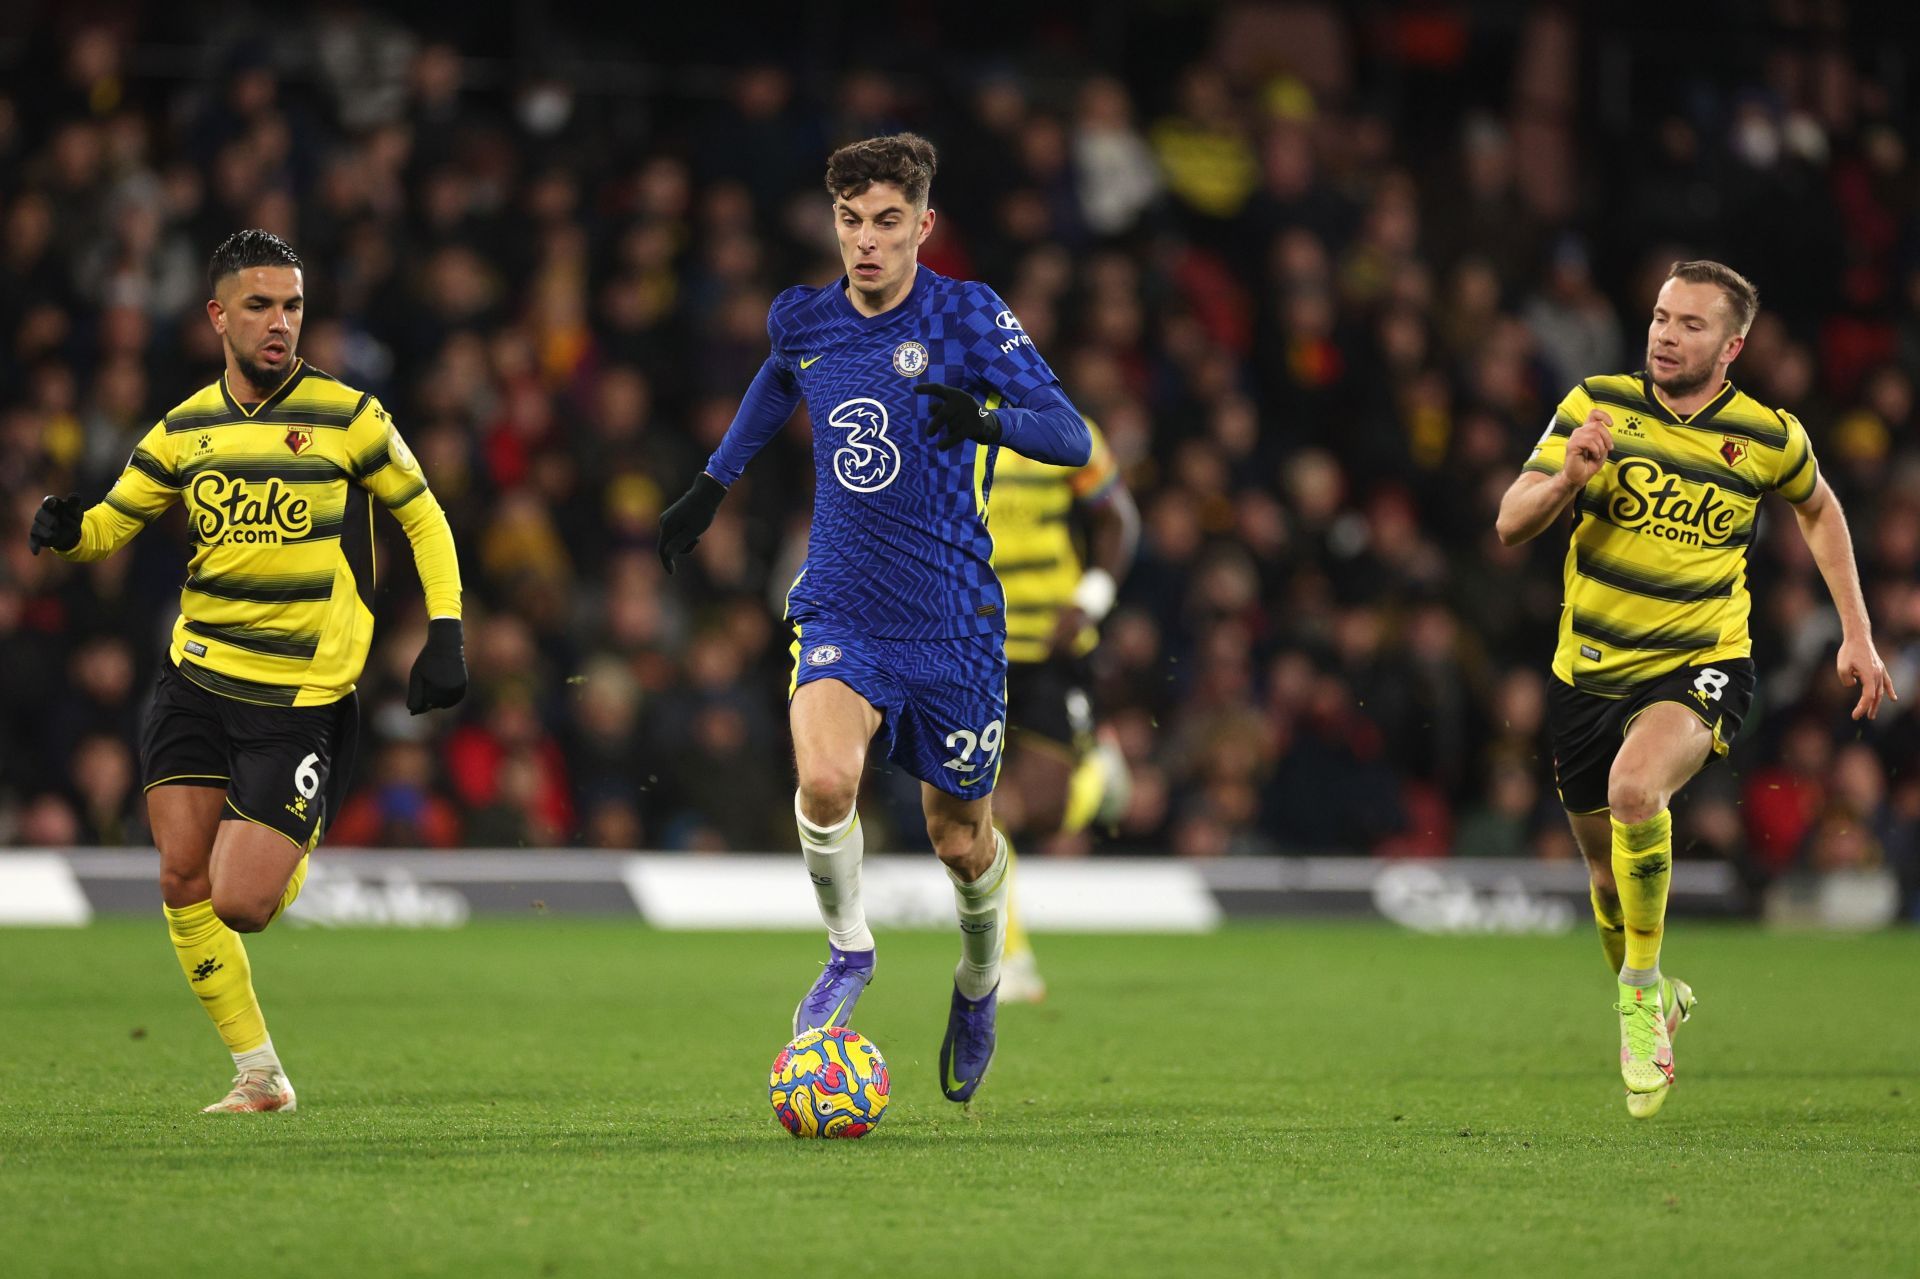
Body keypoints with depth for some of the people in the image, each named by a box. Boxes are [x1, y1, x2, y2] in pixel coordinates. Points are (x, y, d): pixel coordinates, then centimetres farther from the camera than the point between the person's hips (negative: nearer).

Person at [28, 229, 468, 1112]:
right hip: (196, 680, 4)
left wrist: (445, 633, -2)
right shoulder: (185, 429, 6)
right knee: (182, 881, -6)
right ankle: (259, 1074, 7)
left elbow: (423, 517, 6)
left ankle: (301, 856, 27)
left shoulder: (346, 416, -4)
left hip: (301, 699, -4)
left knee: (241, 905, -10)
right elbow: (112, 524, 11)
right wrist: (66, 532, -12)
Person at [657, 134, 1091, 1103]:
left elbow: (1072, 438, -16)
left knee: (960, 840, 8)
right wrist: (713, 485, 30)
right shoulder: (801, 321, 3)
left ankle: (979, 983, 40)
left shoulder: (968, 318, -9)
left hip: (952, 621, -2)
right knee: (824, 780, -27)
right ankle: (848, 951, 0)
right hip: (840, 612, 2)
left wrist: (986, 415, -35)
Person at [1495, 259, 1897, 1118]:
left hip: (1700, 668, -3)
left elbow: (1818, 508, 17)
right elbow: (1512, 525, -9)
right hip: (1589, 671, 3)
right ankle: (1653, 1008, 43)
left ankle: (1642, 988, -14)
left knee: (1635, 788, -34)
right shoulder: (1596, 407, -6)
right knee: (1609, 873, 12)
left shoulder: (1770, 437, -5)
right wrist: (1567, 477, -30)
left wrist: (1856, 634, 13)